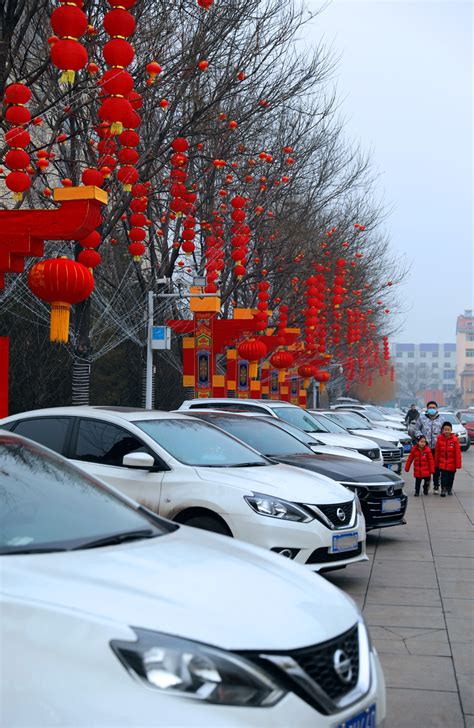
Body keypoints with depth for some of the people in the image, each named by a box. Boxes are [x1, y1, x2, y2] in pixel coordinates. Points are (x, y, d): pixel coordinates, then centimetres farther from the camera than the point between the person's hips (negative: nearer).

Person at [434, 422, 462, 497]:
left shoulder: (454, 440, -9)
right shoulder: (440, 439, -5)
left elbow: (458, 453, -8)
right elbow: (437, 452, 2)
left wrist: (458, 464, -9)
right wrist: (436, 463, 5)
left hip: (452, 464, 0)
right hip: (443, 463, 0)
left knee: (451, 478, 12)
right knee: (444, 477, -7)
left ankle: (449, 489, 33)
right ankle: (443, 490, 5)